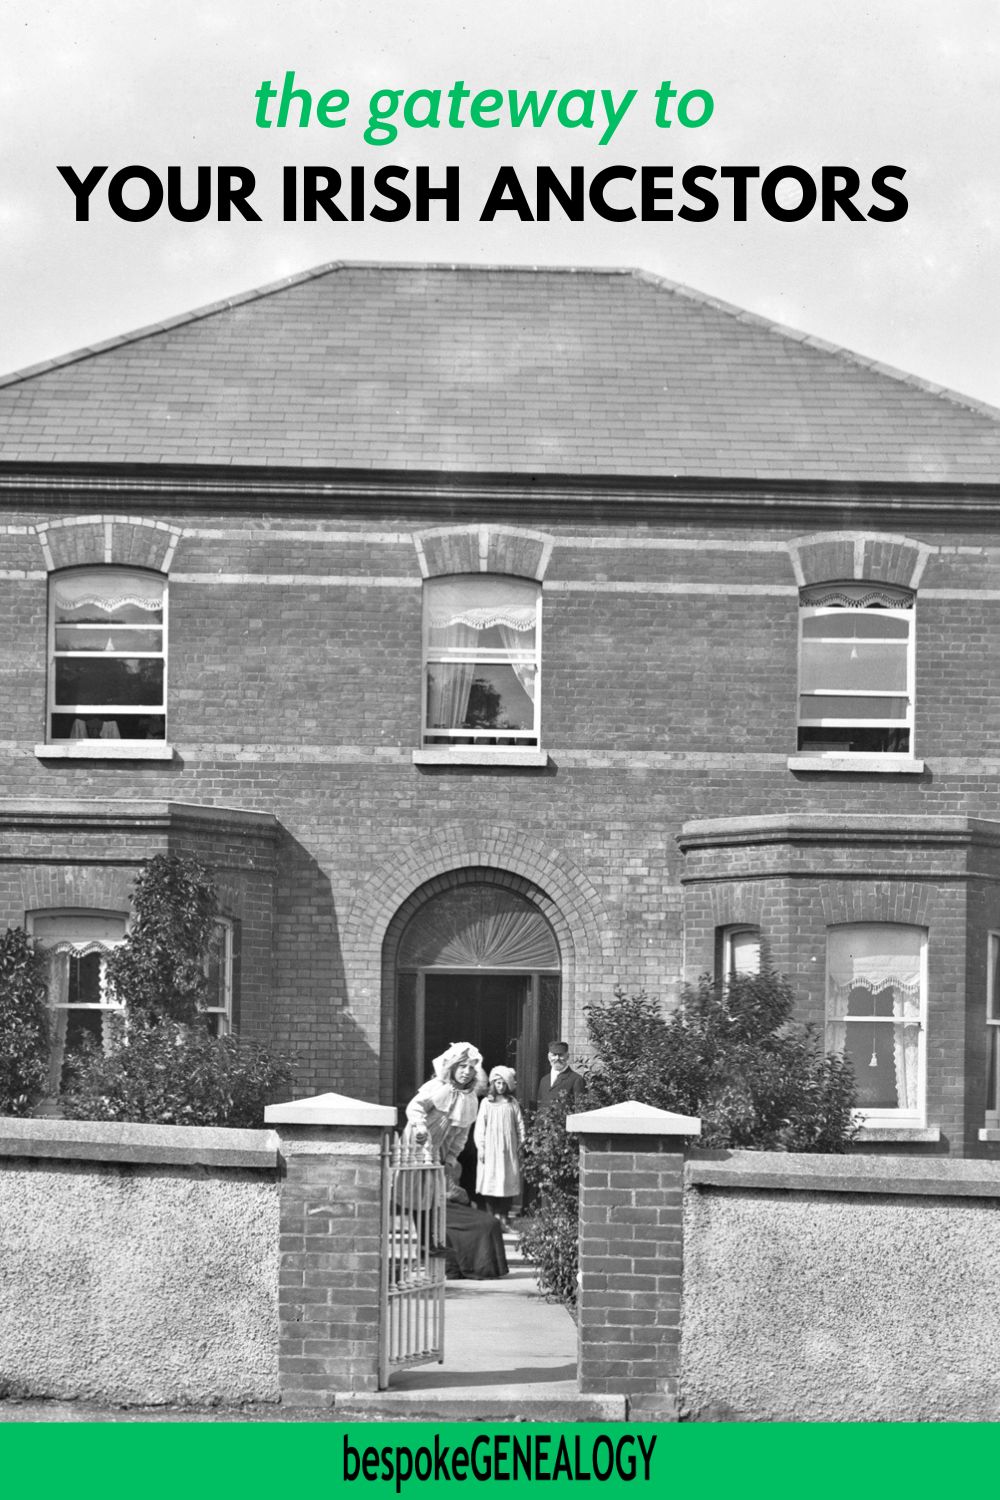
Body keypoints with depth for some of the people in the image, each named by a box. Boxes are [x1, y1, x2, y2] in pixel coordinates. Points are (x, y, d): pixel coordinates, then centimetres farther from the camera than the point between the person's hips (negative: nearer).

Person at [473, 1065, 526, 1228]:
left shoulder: (513, 1103, 7)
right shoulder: (486, 1103, 4)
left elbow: (519, 1124, 9)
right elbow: (480, 1126, 3)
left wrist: (520, 1144, 5)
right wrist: (481, 1147, -2)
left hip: (508, 1150, 1)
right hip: (491, 1149, -1)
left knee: (508, 1182, -3)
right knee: (491, 1181, -5)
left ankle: (503, 1216, 1)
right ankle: (493, 1216, -1)